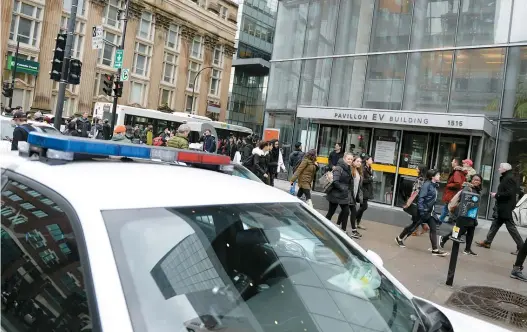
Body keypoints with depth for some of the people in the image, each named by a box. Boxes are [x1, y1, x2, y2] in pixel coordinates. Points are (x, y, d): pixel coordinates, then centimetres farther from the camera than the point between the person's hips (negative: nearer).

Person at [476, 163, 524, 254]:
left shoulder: (509, 178, -17)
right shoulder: (506, 178, 15)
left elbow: (509, 193, -25)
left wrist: (497, 195, -15)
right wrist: (497, 195, 7)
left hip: (506, 208, -10)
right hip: (503, 207, 10)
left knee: (510, 226, -4)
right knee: (495, 224, 13)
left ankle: (521, 247, 3)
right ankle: (487, 242, 19)